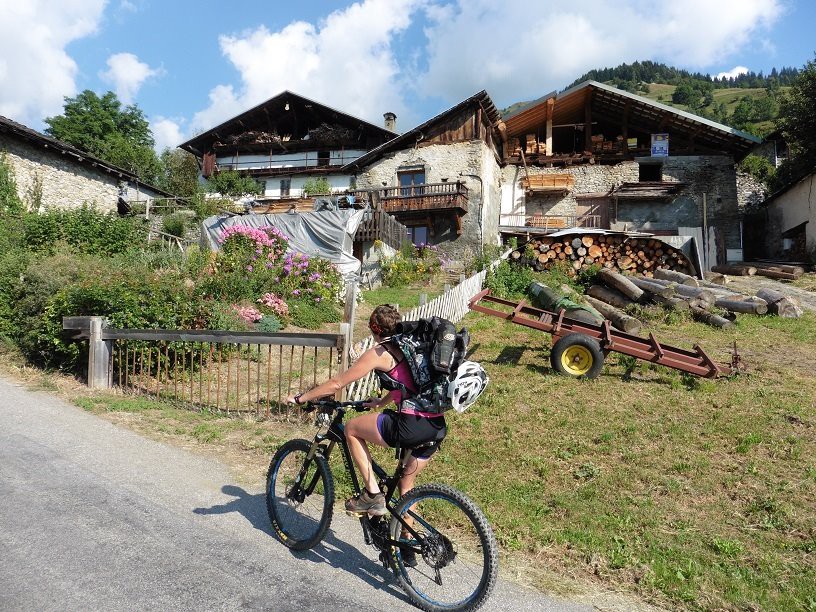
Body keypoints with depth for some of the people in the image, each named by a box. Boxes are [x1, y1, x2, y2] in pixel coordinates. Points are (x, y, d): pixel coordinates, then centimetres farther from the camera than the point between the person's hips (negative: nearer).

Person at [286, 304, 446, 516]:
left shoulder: (379, 353, -2)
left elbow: (337, 383, 2)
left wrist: (300, 398, 13)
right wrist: (382, 402, 47)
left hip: (412, 425, -8)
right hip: (438, 427, 8)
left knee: (351, 428, 14)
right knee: (406, 484, 26)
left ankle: (372, 495, 12)